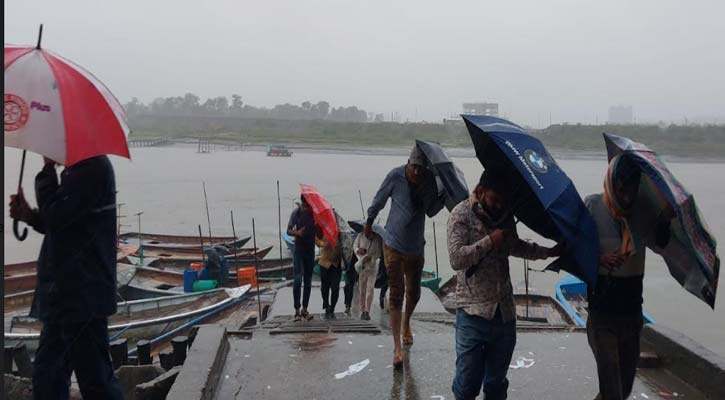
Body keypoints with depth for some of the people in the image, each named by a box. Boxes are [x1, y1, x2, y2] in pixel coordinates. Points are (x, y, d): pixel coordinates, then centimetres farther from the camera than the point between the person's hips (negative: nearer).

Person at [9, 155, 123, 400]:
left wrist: (47, 169, -10)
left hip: (82, 296, -11)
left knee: (95, 379, -2)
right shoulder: (77, 169, 15)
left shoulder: (93, 168, -17)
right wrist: (29, 215, 4)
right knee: (47, 377, 20)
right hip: (66, 295, 11)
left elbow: (55, 216, -22)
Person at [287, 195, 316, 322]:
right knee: (298, 279, -14)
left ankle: (305, 309, 17)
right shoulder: (296, 213, -7)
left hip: (310, 249, 3)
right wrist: (297, 233, -26)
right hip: (299, 249, -3)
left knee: (308, 281, 8)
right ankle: (297, 311, -9)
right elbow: (289, 231, -5)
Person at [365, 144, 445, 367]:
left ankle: (406, 325, 45)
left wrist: (445, 196, -13)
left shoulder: (430, 181, -8)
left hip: (416, 247, 4)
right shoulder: (396, 176, -17)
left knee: (413, 293, 15)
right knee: (396, 294, -7)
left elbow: (431, 211, 3)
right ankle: (397, 347, -5)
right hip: (394, 245, -4)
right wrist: (369, 222, 12)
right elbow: (379, 200, 0)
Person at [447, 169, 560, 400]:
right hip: (473, 313, -5)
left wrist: (549, 252, 21)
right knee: (468, 381, -1)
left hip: (504, 312, 5)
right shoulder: (461, 214, -9)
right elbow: (456, 258, -21)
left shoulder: (505, 215, 8)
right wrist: (489, 241, -18)